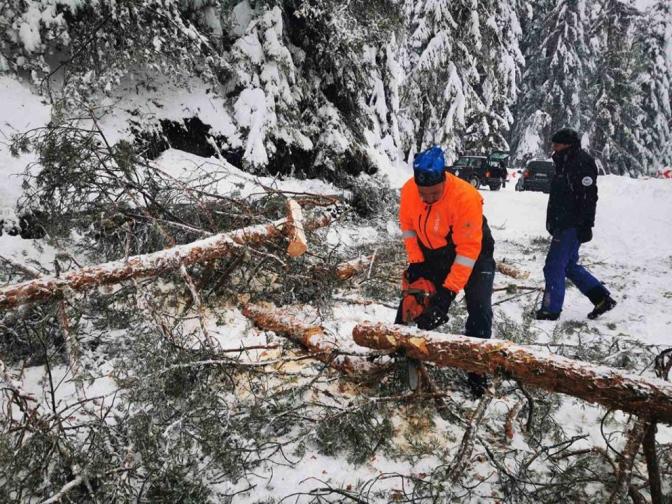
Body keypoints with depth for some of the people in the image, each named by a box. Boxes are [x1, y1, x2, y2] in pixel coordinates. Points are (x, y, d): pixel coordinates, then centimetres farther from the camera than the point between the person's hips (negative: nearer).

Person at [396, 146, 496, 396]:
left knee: (479, 308, -14)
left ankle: (476, 371, -2)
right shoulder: (408, 191, -20)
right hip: (433, 253, 5)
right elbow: (408, 226, -2)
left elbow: (468, 250, -34)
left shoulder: (465, 197, -36)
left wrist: (448, 291, -33)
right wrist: (416, 262, -9)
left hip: (472, 253, -4)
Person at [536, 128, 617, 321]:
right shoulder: (566, 164, 17)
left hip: (571, 227, -10)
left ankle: (551, 310, 4)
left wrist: (585, 225, -22)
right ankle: (602, 298, 23)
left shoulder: (582, 163, -13)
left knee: (554, 267, -5)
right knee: (570, 266, 16)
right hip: (564, 226, 10)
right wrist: (554, 223, 24)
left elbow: (588, 197, -19)